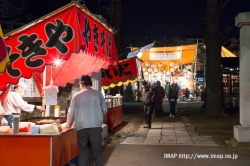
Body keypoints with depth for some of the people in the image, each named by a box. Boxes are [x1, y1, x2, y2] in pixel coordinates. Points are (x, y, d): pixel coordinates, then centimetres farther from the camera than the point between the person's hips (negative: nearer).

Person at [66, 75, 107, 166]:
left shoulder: (77, 96, 4)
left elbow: (71, 113, 5)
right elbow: (104, 110, 4)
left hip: (81, 128, 1)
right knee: (97, 152, 6)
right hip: (96, 127, 0)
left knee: (82, 154, 7)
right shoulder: (98, 94, 3)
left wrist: (68, 125, 22)